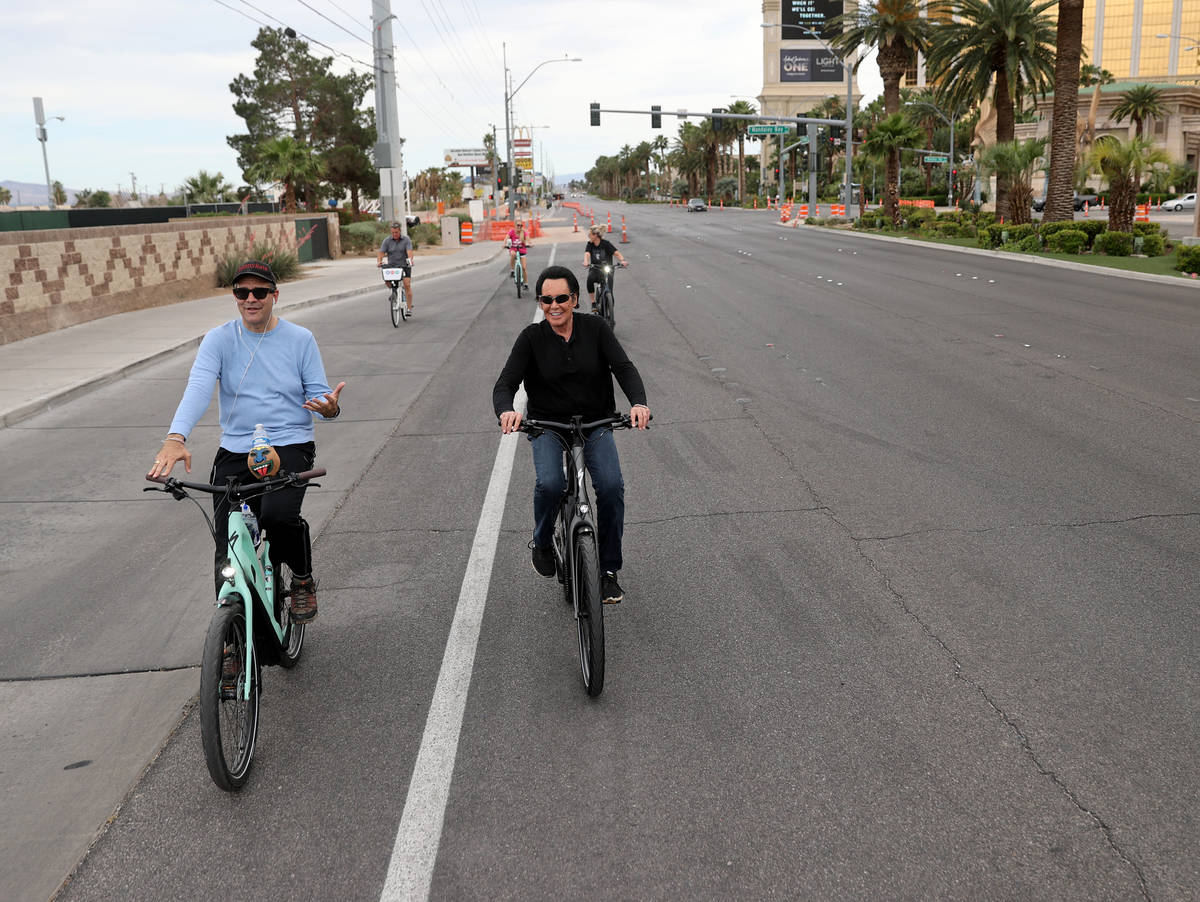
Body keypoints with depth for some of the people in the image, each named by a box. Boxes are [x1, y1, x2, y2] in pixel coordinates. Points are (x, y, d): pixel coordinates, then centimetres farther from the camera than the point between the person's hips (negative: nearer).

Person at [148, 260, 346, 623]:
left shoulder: (300, 339, 3)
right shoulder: (219, 340, 2)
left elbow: (318, 393, 3)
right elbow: (198, 388, -13)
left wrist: (329, 406, -24)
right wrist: (176, 437, -31)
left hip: (290, 446, -2)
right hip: (235, 453, 2)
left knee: (278, 515, -30)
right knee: (228, 551, -4)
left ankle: (303, 580, 0)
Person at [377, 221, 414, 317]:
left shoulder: (406, 240, -3)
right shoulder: (387, 241, 0)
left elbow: (409, 251, -17)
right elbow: (381, 252, -8)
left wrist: (410, 260, -37)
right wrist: (379, 261, -27)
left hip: (404, 266, -2)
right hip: (391, 266, 2)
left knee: (407, 284, -14)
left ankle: (409, 308, -8)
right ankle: (393, 291, 12)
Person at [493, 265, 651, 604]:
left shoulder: (595, 328, -1)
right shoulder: (532, 337, -4)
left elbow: (624, 368, -10)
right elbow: (505, 383, -11)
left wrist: (638, 402, -32)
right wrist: (506, 410, -36)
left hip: (595, 424, 1)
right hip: (547, 426, -1)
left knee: (611, 486, -21)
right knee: (549, 484, -28)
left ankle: (609, 571, -3)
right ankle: (542, 543, 5)